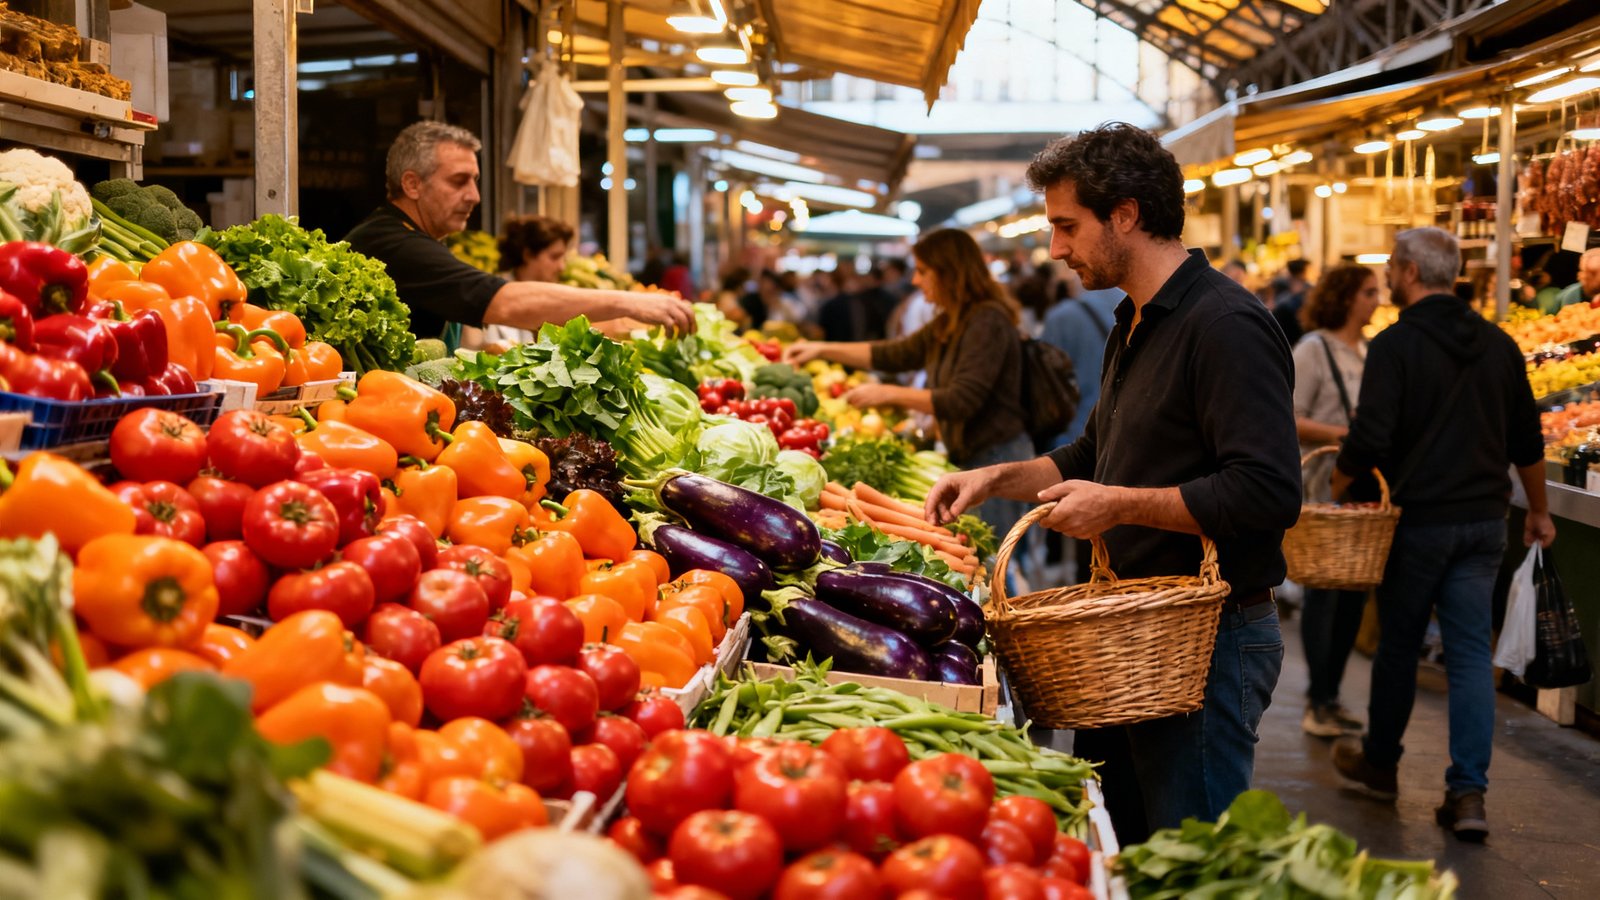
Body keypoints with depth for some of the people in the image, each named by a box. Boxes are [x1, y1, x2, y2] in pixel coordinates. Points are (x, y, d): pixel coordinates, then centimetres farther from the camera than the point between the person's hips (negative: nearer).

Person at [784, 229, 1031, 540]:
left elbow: (961, 401, -23)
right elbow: (895, 355, 21)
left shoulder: (988, 322, -17)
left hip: (997, 456, -9)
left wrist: (889, 394, -18)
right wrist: (822, 349, 16)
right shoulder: (948, 325, 13)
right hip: (970, 456, 9)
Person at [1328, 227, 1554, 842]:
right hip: (1484, 520, 5)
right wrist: (1538, 512, 25)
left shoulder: (1396, 345, -11)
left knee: (1398, 646, 11)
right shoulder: (1499, 345, 7)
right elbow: (1527, 442, 13)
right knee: (1471, 652, 5)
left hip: (1420, 519, -4)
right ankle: (1468, 793, -1)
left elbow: (1370, 441, -18)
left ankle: (1379, 764, 28)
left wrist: (1335, 488, -1)